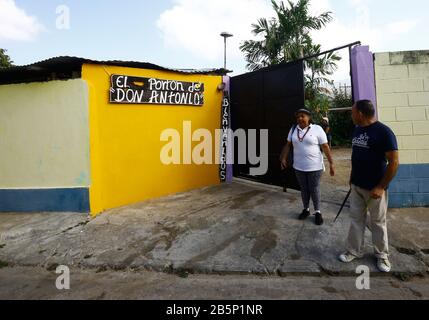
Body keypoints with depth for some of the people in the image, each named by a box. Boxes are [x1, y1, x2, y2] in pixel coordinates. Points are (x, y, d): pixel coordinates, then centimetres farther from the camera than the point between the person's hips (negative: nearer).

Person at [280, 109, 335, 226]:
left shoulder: (317, 129, -10)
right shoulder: (293, 129, 2)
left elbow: (326, 147, -10)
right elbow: (288, 145, 9)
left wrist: (331, 163, -12)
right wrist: (283, 158, 2)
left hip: (315, 167, -3)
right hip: (299, 167, 4)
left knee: (314, 190, 6)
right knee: (304, 189, 16)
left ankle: (318, 212, 25)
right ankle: (306, 209, 34)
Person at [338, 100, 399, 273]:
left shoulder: (383, 132, -16)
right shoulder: (357, 130, 6)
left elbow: (394, 162, -17)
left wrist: (381, 187, -18)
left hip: (374, 188, -6)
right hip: (356, 185, 6)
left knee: (378, 222, 10)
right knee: (356, 219, 13)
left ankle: (382, 255, 29)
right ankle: (354, 251, 26)